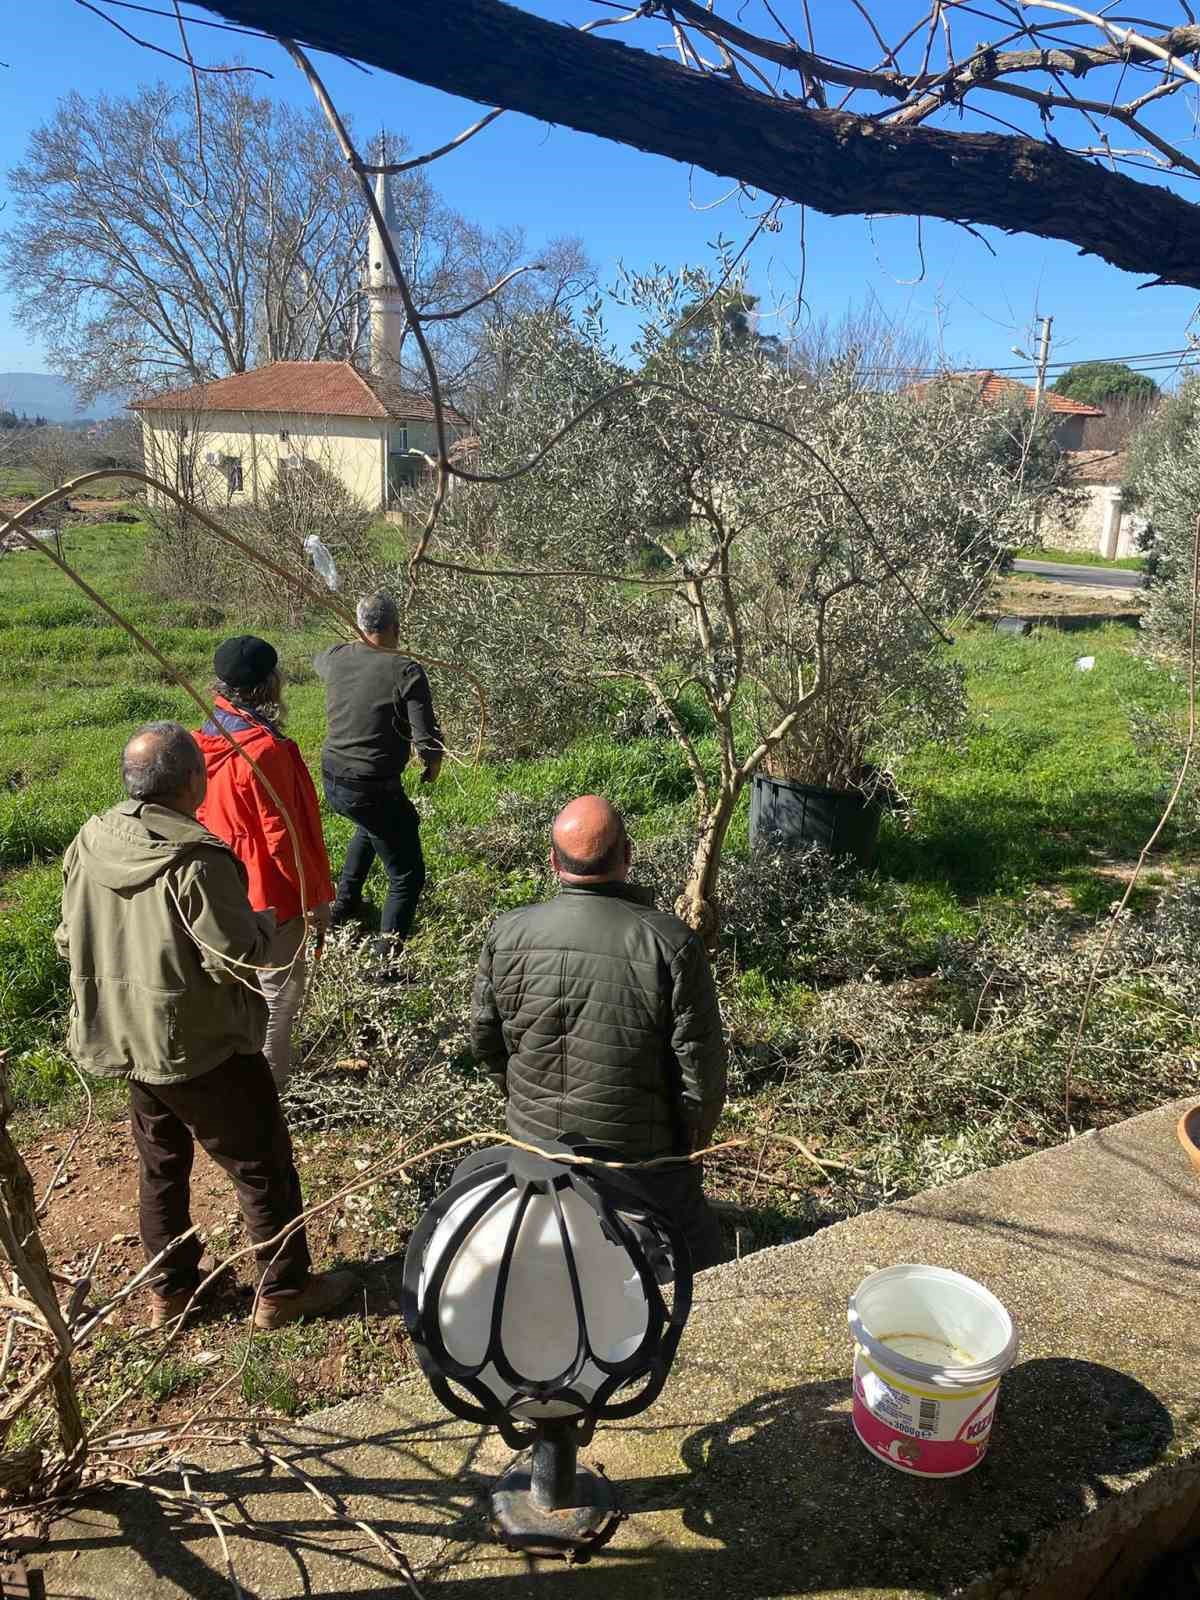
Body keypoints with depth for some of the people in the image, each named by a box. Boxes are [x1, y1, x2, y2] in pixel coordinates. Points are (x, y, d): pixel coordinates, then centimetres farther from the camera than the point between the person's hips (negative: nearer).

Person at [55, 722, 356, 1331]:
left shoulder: (89, 842, -5)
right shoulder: (196, 860, -27)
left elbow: (69, 940, 6)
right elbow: (236, 959, -25)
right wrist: (262, 923, -6)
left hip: (126, 1039, 7)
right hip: (202, 1047, -7)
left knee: (160, 1164, 24)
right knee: (262, 1165, 11)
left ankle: (170, 1290, 38)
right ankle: (284, 1289, 24)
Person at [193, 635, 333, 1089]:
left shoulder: (207, 739, 0)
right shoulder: (265, 750, -25)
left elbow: (205, 817, 10)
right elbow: (282, 838, -22)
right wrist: (316, 896, -11)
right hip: (269, 897, -9)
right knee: (278, 996, 6)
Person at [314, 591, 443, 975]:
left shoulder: (336, 658, 0)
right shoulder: (406, 672, -18)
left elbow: (318, 660, 27)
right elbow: (428, 741, -19)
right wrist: (432, 766, 3)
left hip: (332, 783, 7)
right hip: (374, 789, -7)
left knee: (372, 824, 38)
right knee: (406, 875, 8)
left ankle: (344, 902, 46)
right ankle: (388, 961, 0)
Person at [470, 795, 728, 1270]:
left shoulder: (507, 936, -12)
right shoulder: (671, 944, -22)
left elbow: (486, 1041, 2)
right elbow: (701, 1066, -15)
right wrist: (691, 1144, 4)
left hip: (536, 1142, 3)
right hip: (641, 1154, -3)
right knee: (699, 1258, 17)